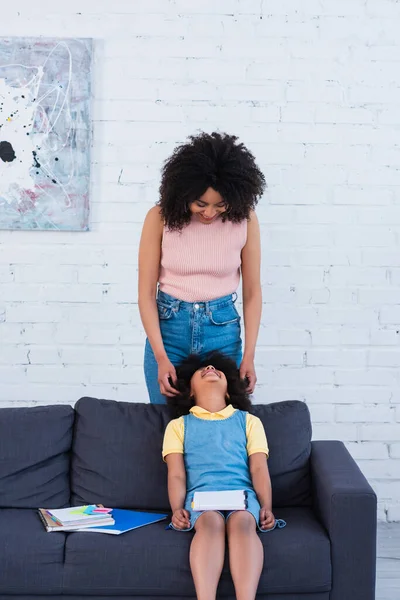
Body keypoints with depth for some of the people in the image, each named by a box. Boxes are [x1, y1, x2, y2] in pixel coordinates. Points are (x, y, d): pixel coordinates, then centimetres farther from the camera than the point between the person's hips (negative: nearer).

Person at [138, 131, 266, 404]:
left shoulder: (244, 219, -9)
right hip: (168, 325, 0)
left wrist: (249, 356, -8)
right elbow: (146, 292, -8)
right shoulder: (160, 217, -12)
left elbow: (252, 291, -2)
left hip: (223, 327, 1)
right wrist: (161, 358, -15)